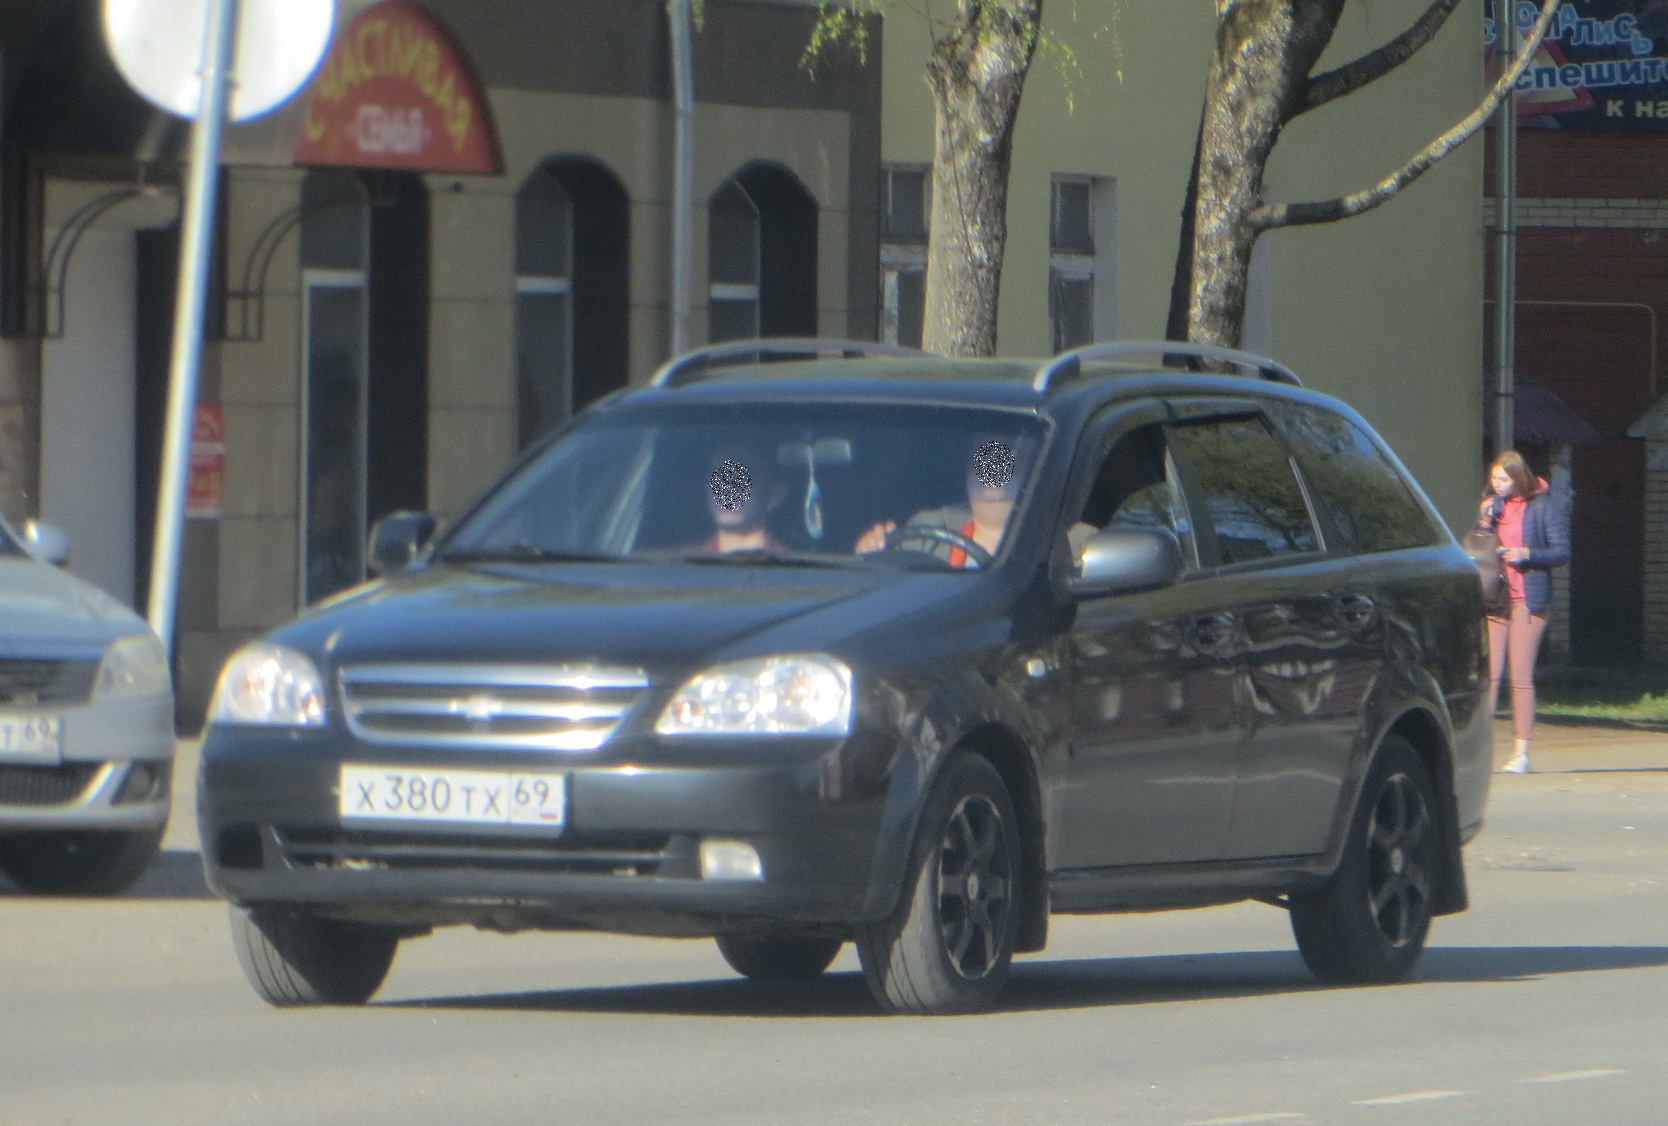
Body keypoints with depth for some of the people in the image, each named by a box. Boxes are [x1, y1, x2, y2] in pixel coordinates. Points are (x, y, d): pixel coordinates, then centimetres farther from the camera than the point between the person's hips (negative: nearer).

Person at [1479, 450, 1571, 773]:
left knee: (1521, 677, -3)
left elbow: (1563, 551, -2)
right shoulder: (1491, 505, 13)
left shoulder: (1543, 506, -1)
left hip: (1527, 599, -4)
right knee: (1487, 674, -4)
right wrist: (1484, 523, -3)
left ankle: (1521, 752, 1)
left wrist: (1527, 554, -16)